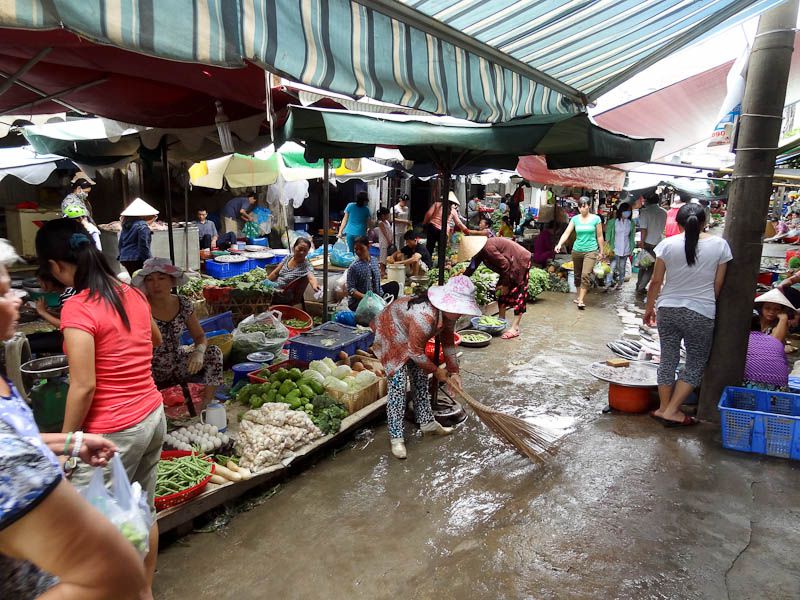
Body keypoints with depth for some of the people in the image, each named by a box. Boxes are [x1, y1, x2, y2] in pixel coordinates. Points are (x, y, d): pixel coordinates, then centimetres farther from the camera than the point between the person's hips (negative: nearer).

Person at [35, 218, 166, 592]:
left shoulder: (77, 309, -18)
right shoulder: (133, 295, 3)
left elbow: (84, 387, -19)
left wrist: (65, 441, -8)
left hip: (114, 432, -8)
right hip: (153, 417, 8)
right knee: (143, 510, 21)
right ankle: (144, 588, 38)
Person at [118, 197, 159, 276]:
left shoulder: (125, 226, 14)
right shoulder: (142, 226, -11)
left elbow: (120, 243, 18)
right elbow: (144, 245, -16)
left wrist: (121, 256, 25)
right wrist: (148, 261, -13)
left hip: (124, 259, 8)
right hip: (137, 259, -8)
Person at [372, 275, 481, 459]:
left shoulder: (448, 313, -16)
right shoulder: (424, 317, -42)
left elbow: (448, 341, -1)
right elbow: (415, 351, -30)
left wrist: (453, 371, -3)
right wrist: (436, 370, -15)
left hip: (411, 340, 9)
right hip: (392, 334, -8)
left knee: (421, 379, 12)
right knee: (398, 384, -13)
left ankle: (427, 422, 27)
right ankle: (396, 437, -6)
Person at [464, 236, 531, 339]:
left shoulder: (488, 248, -28)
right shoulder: (481, 250, 2)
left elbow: (504, 265, -25)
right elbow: (472, 267, 14)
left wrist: (505, 284, -16)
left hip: (521, 261, -10)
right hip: (511, 264, 10)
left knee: (518, 292, -13)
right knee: (501, 290, 11)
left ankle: (515, 328, -16)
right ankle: (501, 319, 20)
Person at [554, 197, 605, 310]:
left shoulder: (596, 219, -3)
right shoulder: (575, 219, 1)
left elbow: (599, 236, 3)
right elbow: (566, 233, -6)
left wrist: (601, 252, 5)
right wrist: (559, 244, -23)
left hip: (590, 250, -3)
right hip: (577, 250, 3)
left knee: (586, 275, -16)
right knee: (577, 275, 13)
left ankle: (581, 301, -13)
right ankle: (579, 296, 31)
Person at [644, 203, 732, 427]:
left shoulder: (668, 244, -4)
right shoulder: (719, 245, -3)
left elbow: (656, 282, -1)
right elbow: (718, 285, 1)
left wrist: (649, 308, 12)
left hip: (668, 310, 2)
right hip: (701, 314, -1)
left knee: (668, 359, 14)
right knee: (696, 364, 12)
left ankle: (664, 407, 23)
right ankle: (672, 411, 10)